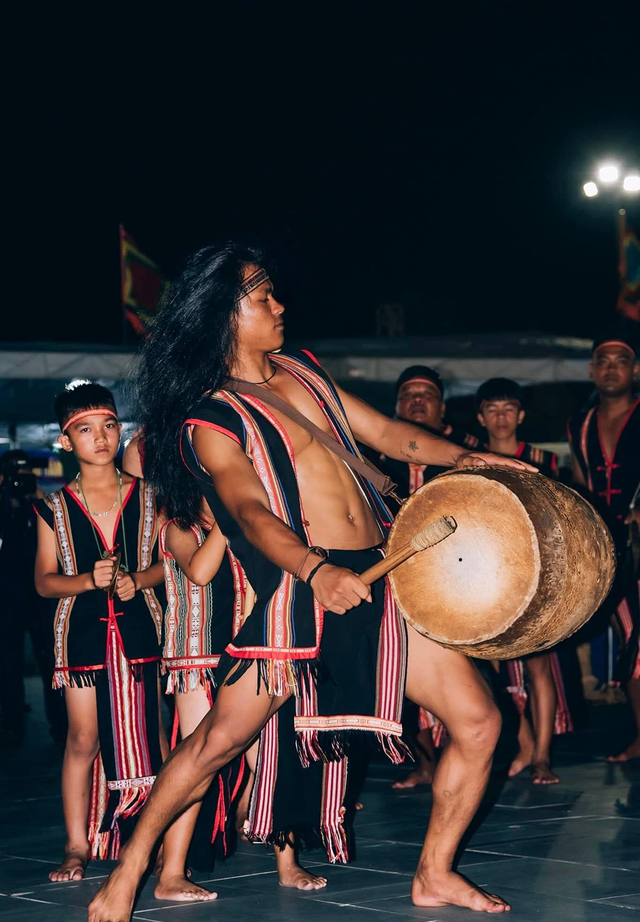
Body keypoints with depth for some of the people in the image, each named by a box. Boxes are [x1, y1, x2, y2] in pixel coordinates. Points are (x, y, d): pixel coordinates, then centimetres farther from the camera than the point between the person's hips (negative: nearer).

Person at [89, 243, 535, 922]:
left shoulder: (302, 372, 18)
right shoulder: (211, 419, -5)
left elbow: (384, 432, 24)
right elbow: (250, 510, -20)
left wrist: (463, 458, 9)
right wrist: (316, 572, -37)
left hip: (382, 577, 7)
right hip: (300, 591, -6)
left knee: (479, 722, 1)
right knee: (220, 738, -9)